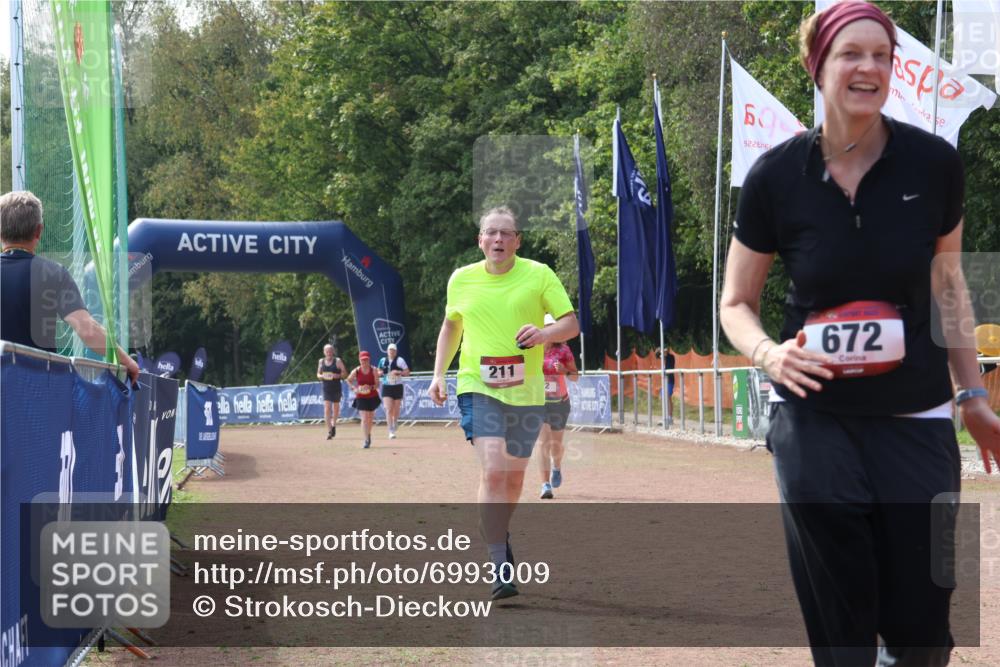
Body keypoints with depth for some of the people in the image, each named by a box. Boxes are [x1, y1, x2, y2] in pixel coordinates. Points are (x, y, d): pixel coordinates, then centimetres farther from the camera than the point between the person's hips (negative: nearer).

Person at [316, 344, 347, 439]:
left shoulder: (338, 361, -4)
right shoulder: (321, 361, 6)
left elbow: (344, 373, -3)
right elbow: (318, 374, 15)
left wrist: (337, 375, -21)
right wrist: (321, 376, -8)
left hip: (336, 388, -1)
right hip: (326, 388, 1)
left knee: (336, 407, 14)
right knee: (327, 409, -11)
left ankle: (333, 425, 38)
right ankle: (329, 431, -12)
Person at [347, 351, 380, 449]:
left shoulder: (374, 370, -11)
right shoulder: (356, 371, -10)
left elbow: (377, 385, -12)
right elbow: (348, 380, 9)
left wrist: (370, 387, -31)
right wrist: (354, 388, -6)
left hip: (372, 397, 1)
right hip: (361, 397, -1)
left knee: (370, 418, 14)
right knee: (364, 418, -13)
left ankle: (368, 434, 41)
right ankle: (366, 440, -15)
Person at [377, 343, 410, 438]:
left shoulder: (400, 360, -3)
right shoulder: (383, 360, 6)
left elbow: (407, 372, -2)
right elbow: (379, 371, 19)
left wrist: (399, 372, -20)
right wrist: (380, 373, -5)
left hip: (397, 387, -1)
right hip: (386, 387, 1)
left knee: (396, 410, 8)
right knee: (388, 410, -12)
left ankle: (394, 427, 34)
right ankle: (391, 431, -16)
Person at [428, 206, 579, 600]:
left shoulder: (539, 275, -1)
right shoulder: (461, 280, 5)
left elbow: (572, 323, -3)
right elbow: (450, 326, 21)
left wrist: (545, 333, -23)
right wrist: (438, 374, 13)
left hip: (526, 391, 1)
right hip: (478, 388, -1)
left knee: (514, 476, 13)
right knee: (492, 471, -18)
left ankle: (499, 535, 42)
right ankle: (500, 568, -18)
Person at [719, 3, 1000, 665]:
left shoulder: (933, 163, -6)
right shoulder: (777, 176, -8)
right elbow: (737, 302, 4)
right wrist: (769, 353, -17)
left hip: (917, 422, 1)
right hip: (816, 422, -1)